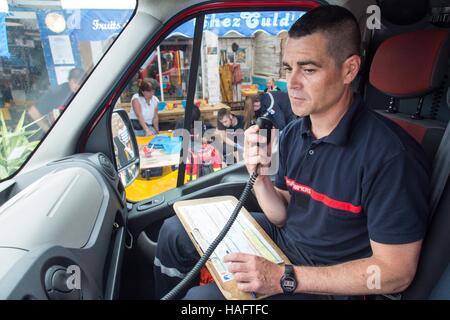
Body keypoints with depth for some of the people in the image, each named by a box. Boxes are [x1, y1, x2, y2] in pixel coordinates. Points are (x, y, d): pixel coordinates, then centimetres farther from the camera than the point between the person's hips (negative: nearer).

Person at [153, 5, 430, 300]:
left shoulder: (391, 154, -25)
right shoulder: (292, 133, -5)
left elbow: (396, 271, -21)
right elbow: (282, 217, 2)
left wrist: (285, 278, -25)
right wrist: (259, 178, -19)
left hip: (329, 286, -6)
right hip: (284, 238, 7)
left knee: (201, 296, -22)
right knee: (174, 231, 6)